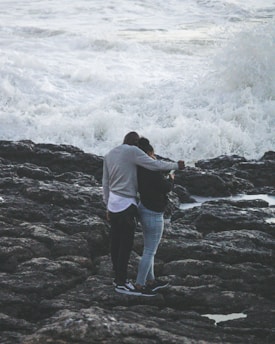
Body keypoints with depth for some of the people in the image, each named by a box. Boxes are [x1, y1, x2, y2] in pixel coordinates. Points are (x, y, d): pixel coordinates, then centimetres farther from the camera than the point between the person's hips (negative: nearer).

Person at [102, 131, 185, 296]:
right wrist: (176, 166, -4)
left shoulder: (109, 155, 12)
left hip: (113, 204, 8)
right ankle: (122, 283, 1)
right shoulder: (132, 151, -11)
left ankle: (118, 278, 21)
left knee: (116, 243, 13)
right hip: (126, 205, -8)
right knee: (126, 245, -2)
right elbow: (154, 165, -16)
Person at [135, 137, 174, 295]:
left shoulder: (139, 170, 3)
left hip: (144, 209, 10)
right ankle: (140, 285, 3)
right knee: (150, 252, -1)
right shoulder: (152, 170, -23)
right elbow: (166, 188, -20)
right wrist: (171, 179, -1)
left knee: (150, 249, 20)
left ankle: (150, 280, 30)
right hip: (153, 215, -10)